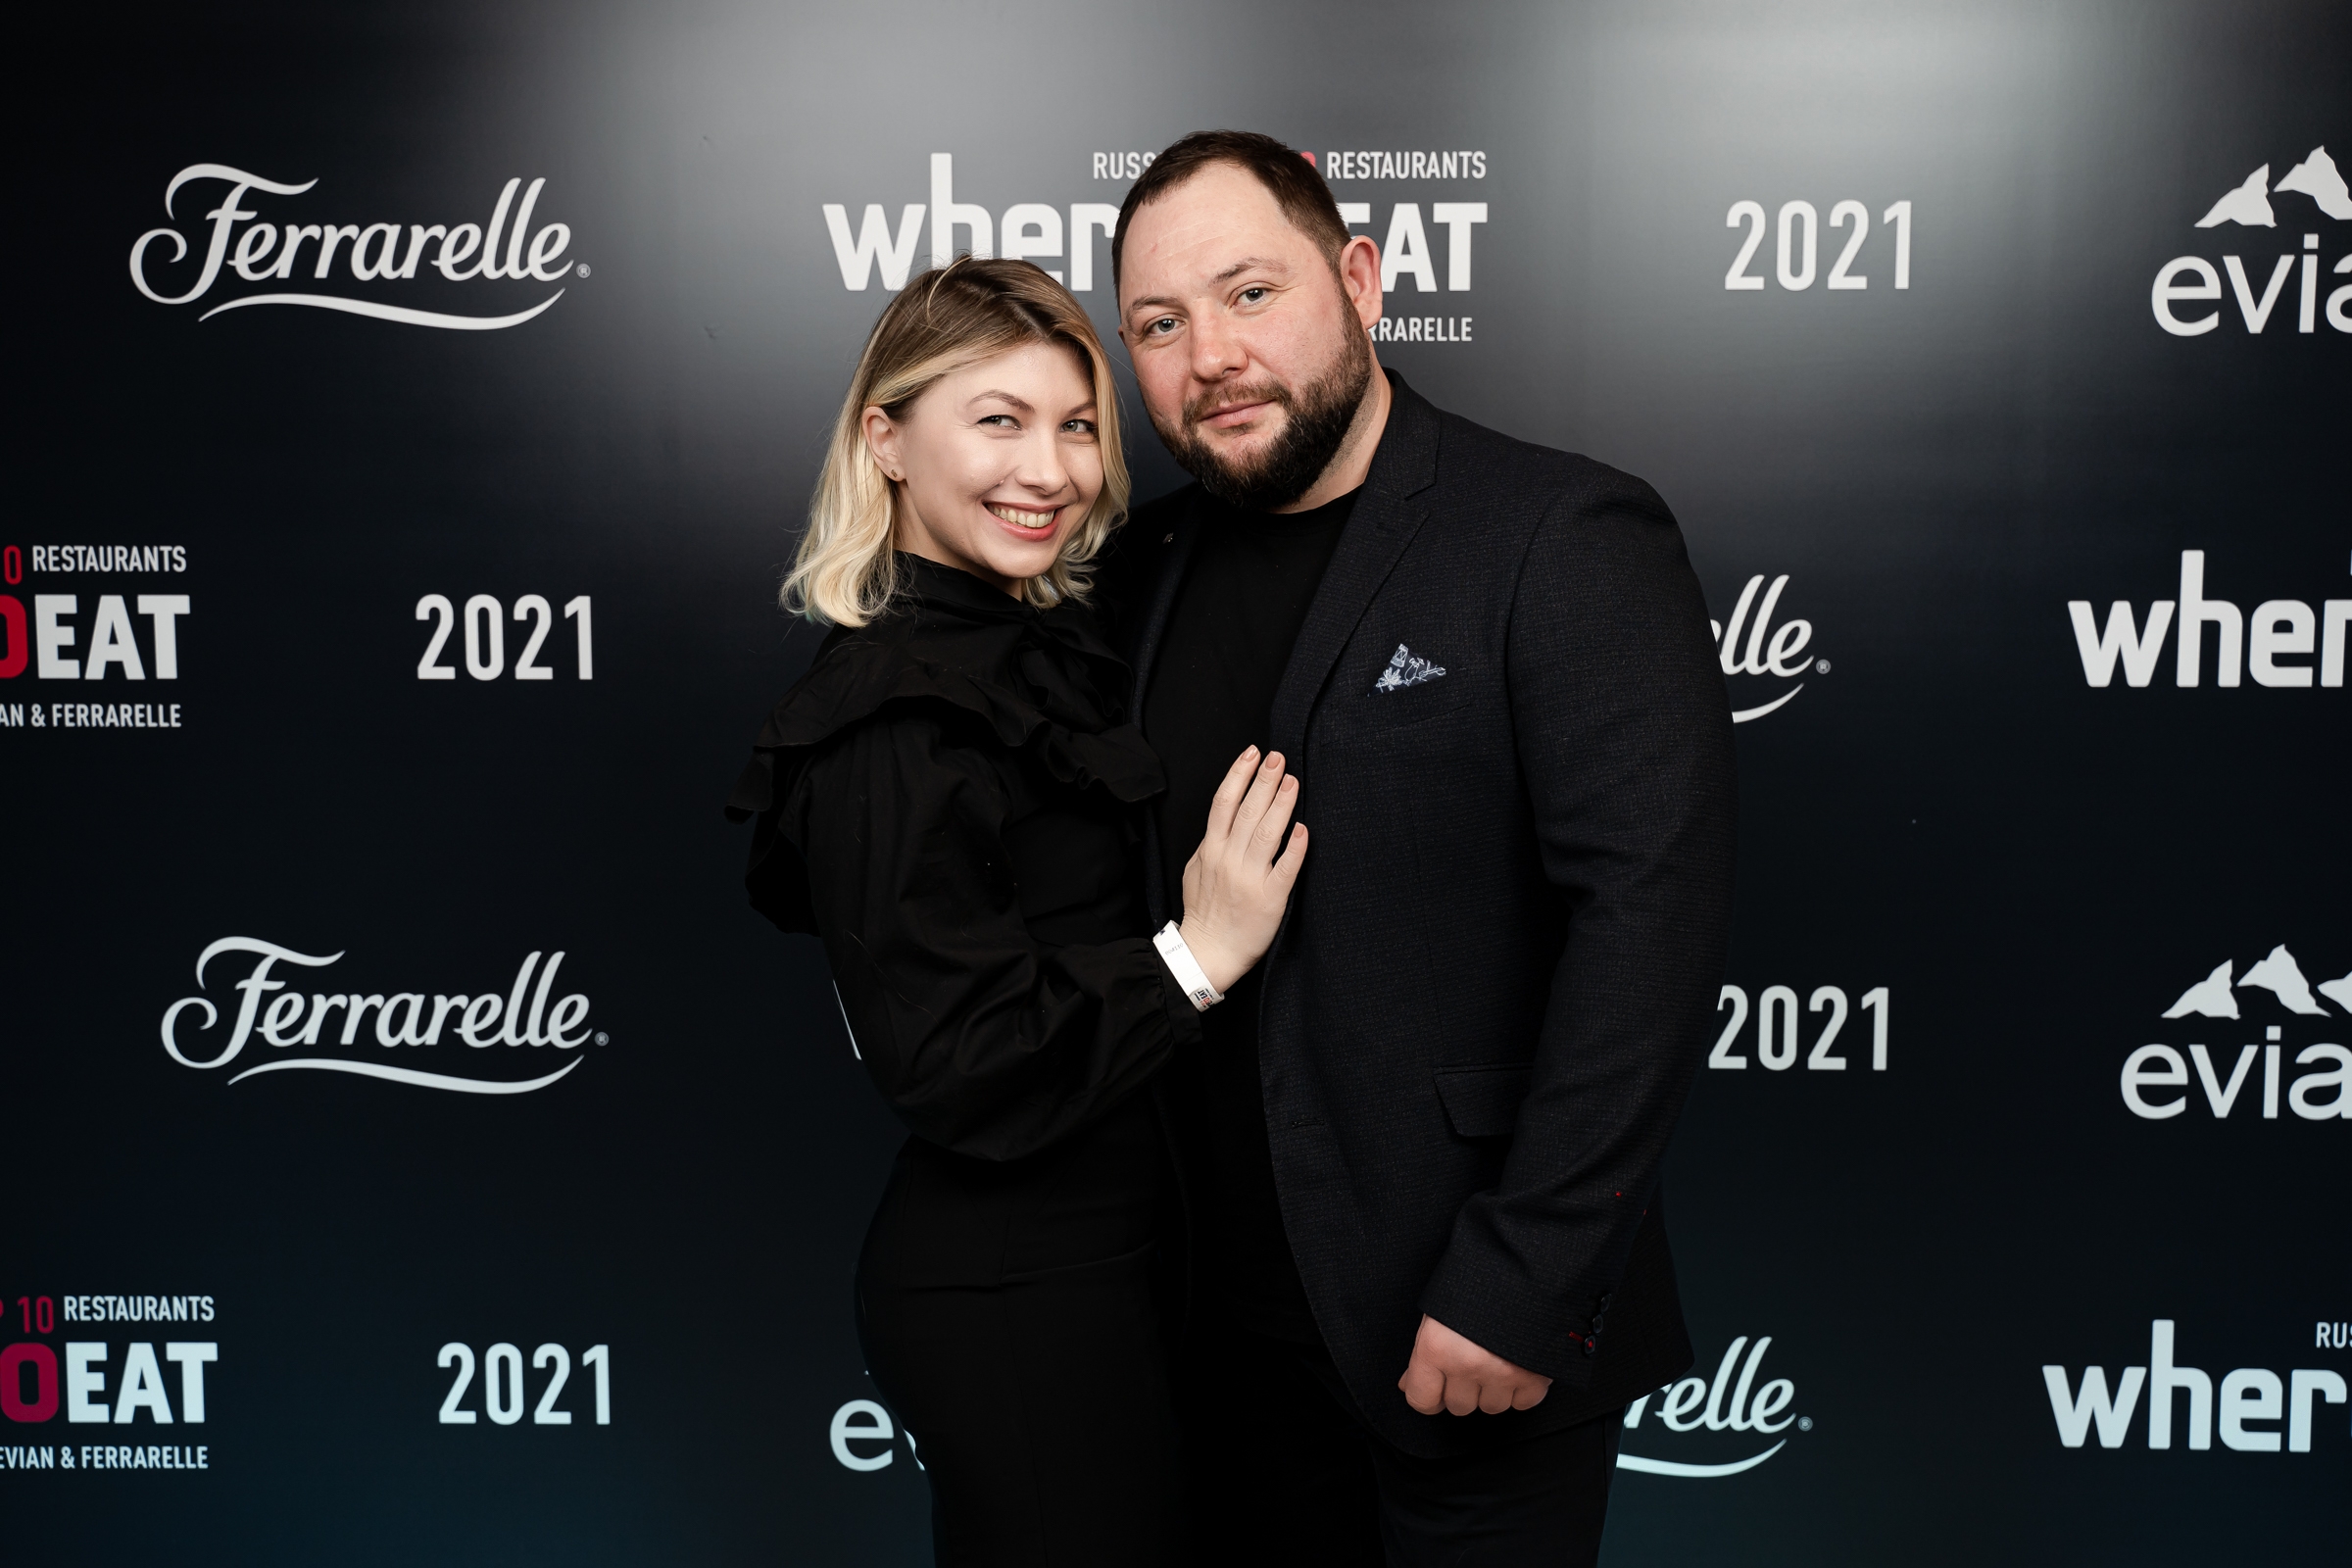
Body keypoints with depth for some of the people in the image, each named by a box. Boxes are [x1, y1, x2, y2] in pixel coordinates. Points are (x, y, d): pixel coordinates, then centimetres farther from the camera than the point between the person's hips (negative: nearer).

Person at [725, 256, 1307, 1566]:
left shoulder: (1044, 649, 8)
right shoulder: (888, 719, -20)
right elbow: (960, 1073, -23)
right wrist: (1196, 957, -26)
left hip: (1092, 1252, 9)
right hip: (1009, 1297, -9)